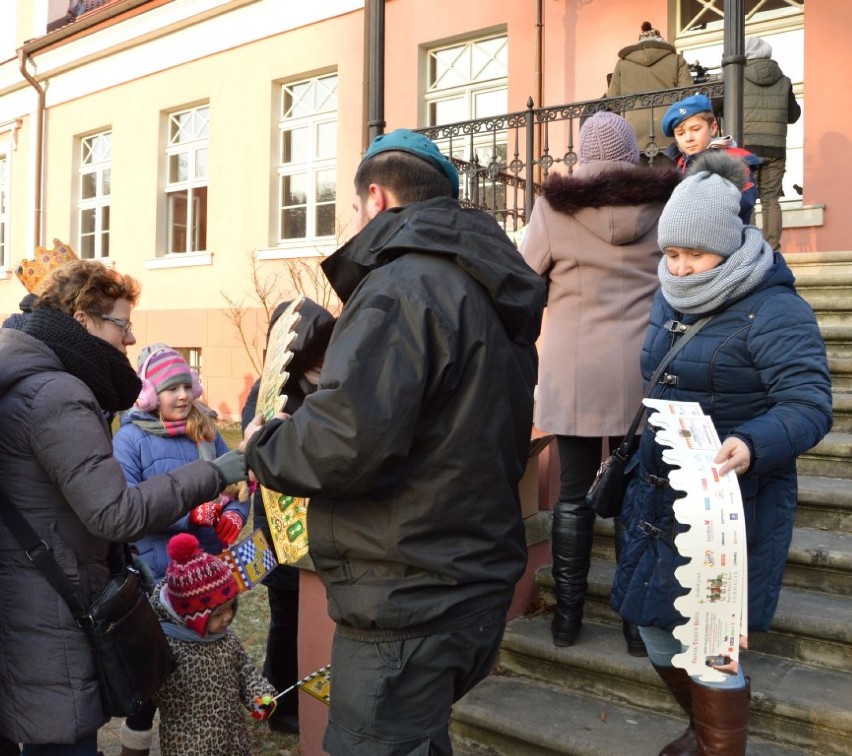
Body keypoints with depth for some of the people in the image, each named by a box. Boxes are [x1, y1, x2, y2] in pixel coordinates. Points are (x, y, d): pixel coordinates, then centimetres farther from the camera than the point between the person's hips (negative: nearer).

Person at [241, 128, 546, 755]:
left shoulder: (403, 285, -17)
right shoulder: (490, 293, 13)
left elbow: (348, 437, -29)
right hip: (473, 587, 10)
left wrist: (265, 449, -9)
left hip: (407, 603, -10)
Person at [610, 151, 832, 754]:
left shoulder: (775, 312, -15)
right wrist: (632, 457, 25)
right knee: (655, 625, 16)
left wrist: (751, 446, -41)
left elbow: (810, 405, -23)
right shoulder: (671, 301, 9)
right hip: (662, 494, 8)